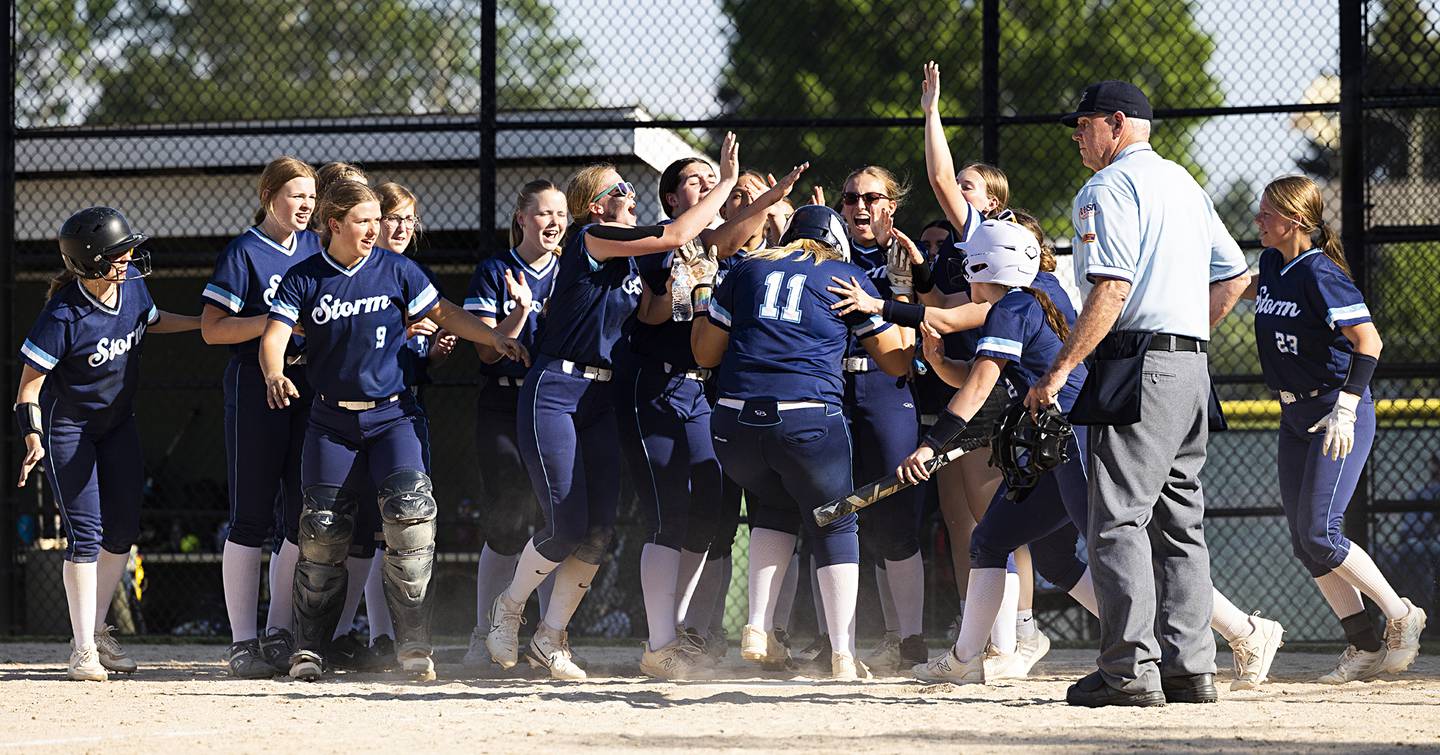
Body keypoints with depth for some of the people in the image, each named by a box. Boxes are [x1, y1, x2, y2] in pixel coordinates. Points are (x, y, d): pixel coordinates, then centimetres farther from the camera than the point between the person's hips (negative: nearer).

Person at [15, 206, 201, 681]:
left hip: (118, 423, 7)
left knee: (123, 530, 6)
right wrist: (33, 438, -34)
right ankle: (83, 650, -6)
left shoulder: (132, 284, -9)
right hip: (68, 425, -7)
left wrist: (205, 323, 11)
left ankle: (96, 629, 23)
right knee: (85, 533, -10)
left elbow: (150, 320, 15)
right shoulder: (63, 316, -28)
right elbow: (30, 381, -23)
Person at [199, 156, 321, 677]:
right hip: (256, 390, -6)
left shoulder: (316, 248, 13)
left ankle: (279, 635, 14)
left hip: (312, 391, 6)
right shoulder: (243, 253, -5)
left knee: (304, 516, 6)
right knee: (252, 517, -4)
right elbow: (212, 329, -10)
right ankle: (243, 641, -1)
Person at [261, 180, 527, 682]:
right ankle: (308, 649, 11)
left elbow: (444, 313, 9)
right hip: (332, 421, 0)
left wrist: (495, 338, -3)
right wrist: (275, 377, -28)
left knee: (410, 509, -19)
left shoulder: (396, 270, 3)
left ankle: (413, 642, -14)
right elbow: (274, 335, -8)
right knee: (323, 532, -2)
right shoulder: (303, 279, 1)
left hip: (392, 414, 0)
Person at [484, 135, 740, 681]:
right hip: (555, 394, -8)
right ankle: (509, 607, 16)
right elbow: (677, 236, -14)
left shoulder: (625, 261, 17)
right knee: (569, 526, -9)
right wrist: (727, 183, -7)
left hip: (601, 400, 8)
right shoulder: (591, 239, -10)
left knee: (600, 531, 0)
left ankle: (550, 636, 10)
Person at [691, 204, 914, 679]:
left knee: (774, 508, 27)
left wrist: (701, 302, 39)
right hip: (809, 420, -3)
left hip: (736, 421, 3)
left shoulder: (747, 270, 20)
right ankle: (842, 655, 5)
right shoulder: (849, 277, 14)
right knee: (834, 527, 12)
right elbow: (896, 361, 18)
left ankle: (758, 629, 13)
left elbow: (705, 353, 21)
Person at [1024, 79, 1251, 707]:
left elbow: (1113, 287, -18)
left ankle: (1132, 670, -15)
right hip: (1192, 369, 9)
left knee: (1118, 521, -9)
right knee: (1179, 522, 11)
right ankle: (1189, 667, 10)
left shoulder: (1109, 187, -7)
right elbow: (1234, 276, 22)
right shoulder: (1183, 183, 21)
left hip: (1139, 369, -9)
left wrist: (1059, 370, -18)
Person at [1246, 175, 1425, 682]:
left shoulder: (1319, 273, -19)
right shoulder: (1273, 264, 6)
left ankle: (1401, 616, 3)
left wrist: (1345, 410, -31)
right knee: (1304, 542, 5)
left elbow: (1368, 340, -26)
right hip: (1296, 419, 9)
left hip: (1338, 415, -9)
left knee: (1320, 534, -14)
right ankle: (1366, 646, 10)